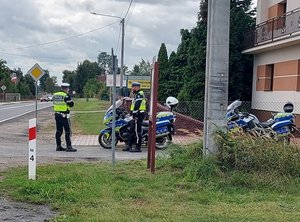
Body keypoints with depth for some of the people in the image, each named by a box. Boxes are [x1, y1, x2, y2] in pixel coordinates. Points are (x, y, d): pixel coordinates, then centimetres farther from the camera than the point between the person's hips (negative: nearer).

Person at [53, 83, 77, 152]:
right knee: (68, 131, -4)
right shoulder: (66, 96, -14)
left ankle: (58, 146, 16)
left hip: (57, 115, 8)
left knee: (58, 131, 12)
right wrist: (70, 99, 6)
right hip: (64, 116, -8)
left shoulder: (55, 95, 9)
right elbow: (71, 104, -11)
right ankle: (69, 147, -6)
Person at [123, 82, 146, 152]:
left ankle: (138, 147, -8)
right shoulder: (137, 94, 22)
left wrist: (134, 113, -23)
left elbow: (137, 105, -21)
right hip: (137, 115, 11)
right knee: (132, 130, 12)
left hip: (138, 114, -11)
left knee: (137, 131, -10)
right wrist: (132, 112, 23)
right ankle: (129, 146, 16)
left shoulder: (139, 94, -11)